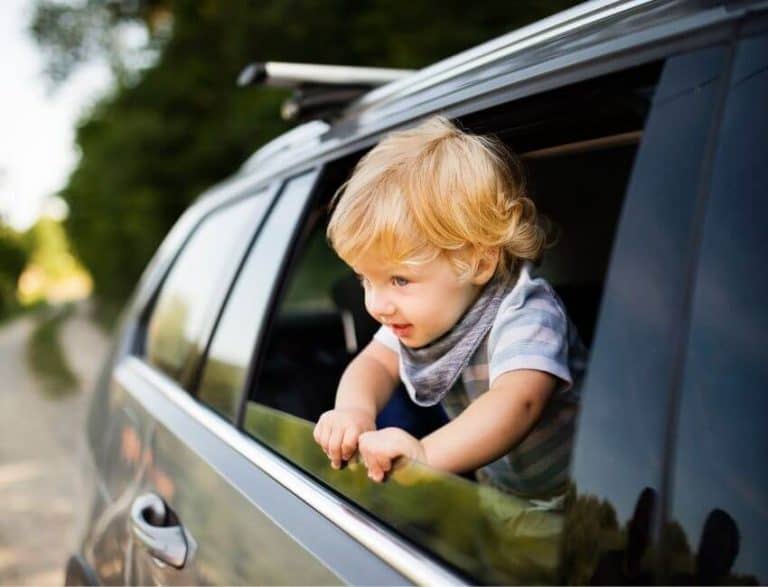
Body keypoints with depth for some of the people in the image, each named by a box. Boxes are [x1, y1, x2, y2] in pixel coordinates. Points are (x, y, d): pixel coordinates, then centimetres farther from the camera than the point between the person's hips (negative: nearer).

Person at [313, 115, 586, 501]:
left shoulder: (524, 316, -27)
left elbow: (516, 402, -43)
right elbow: (375, 363, 0)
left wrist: (427, 453, -58)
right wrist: (354, 409, -23)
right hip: (494, 493, 7)